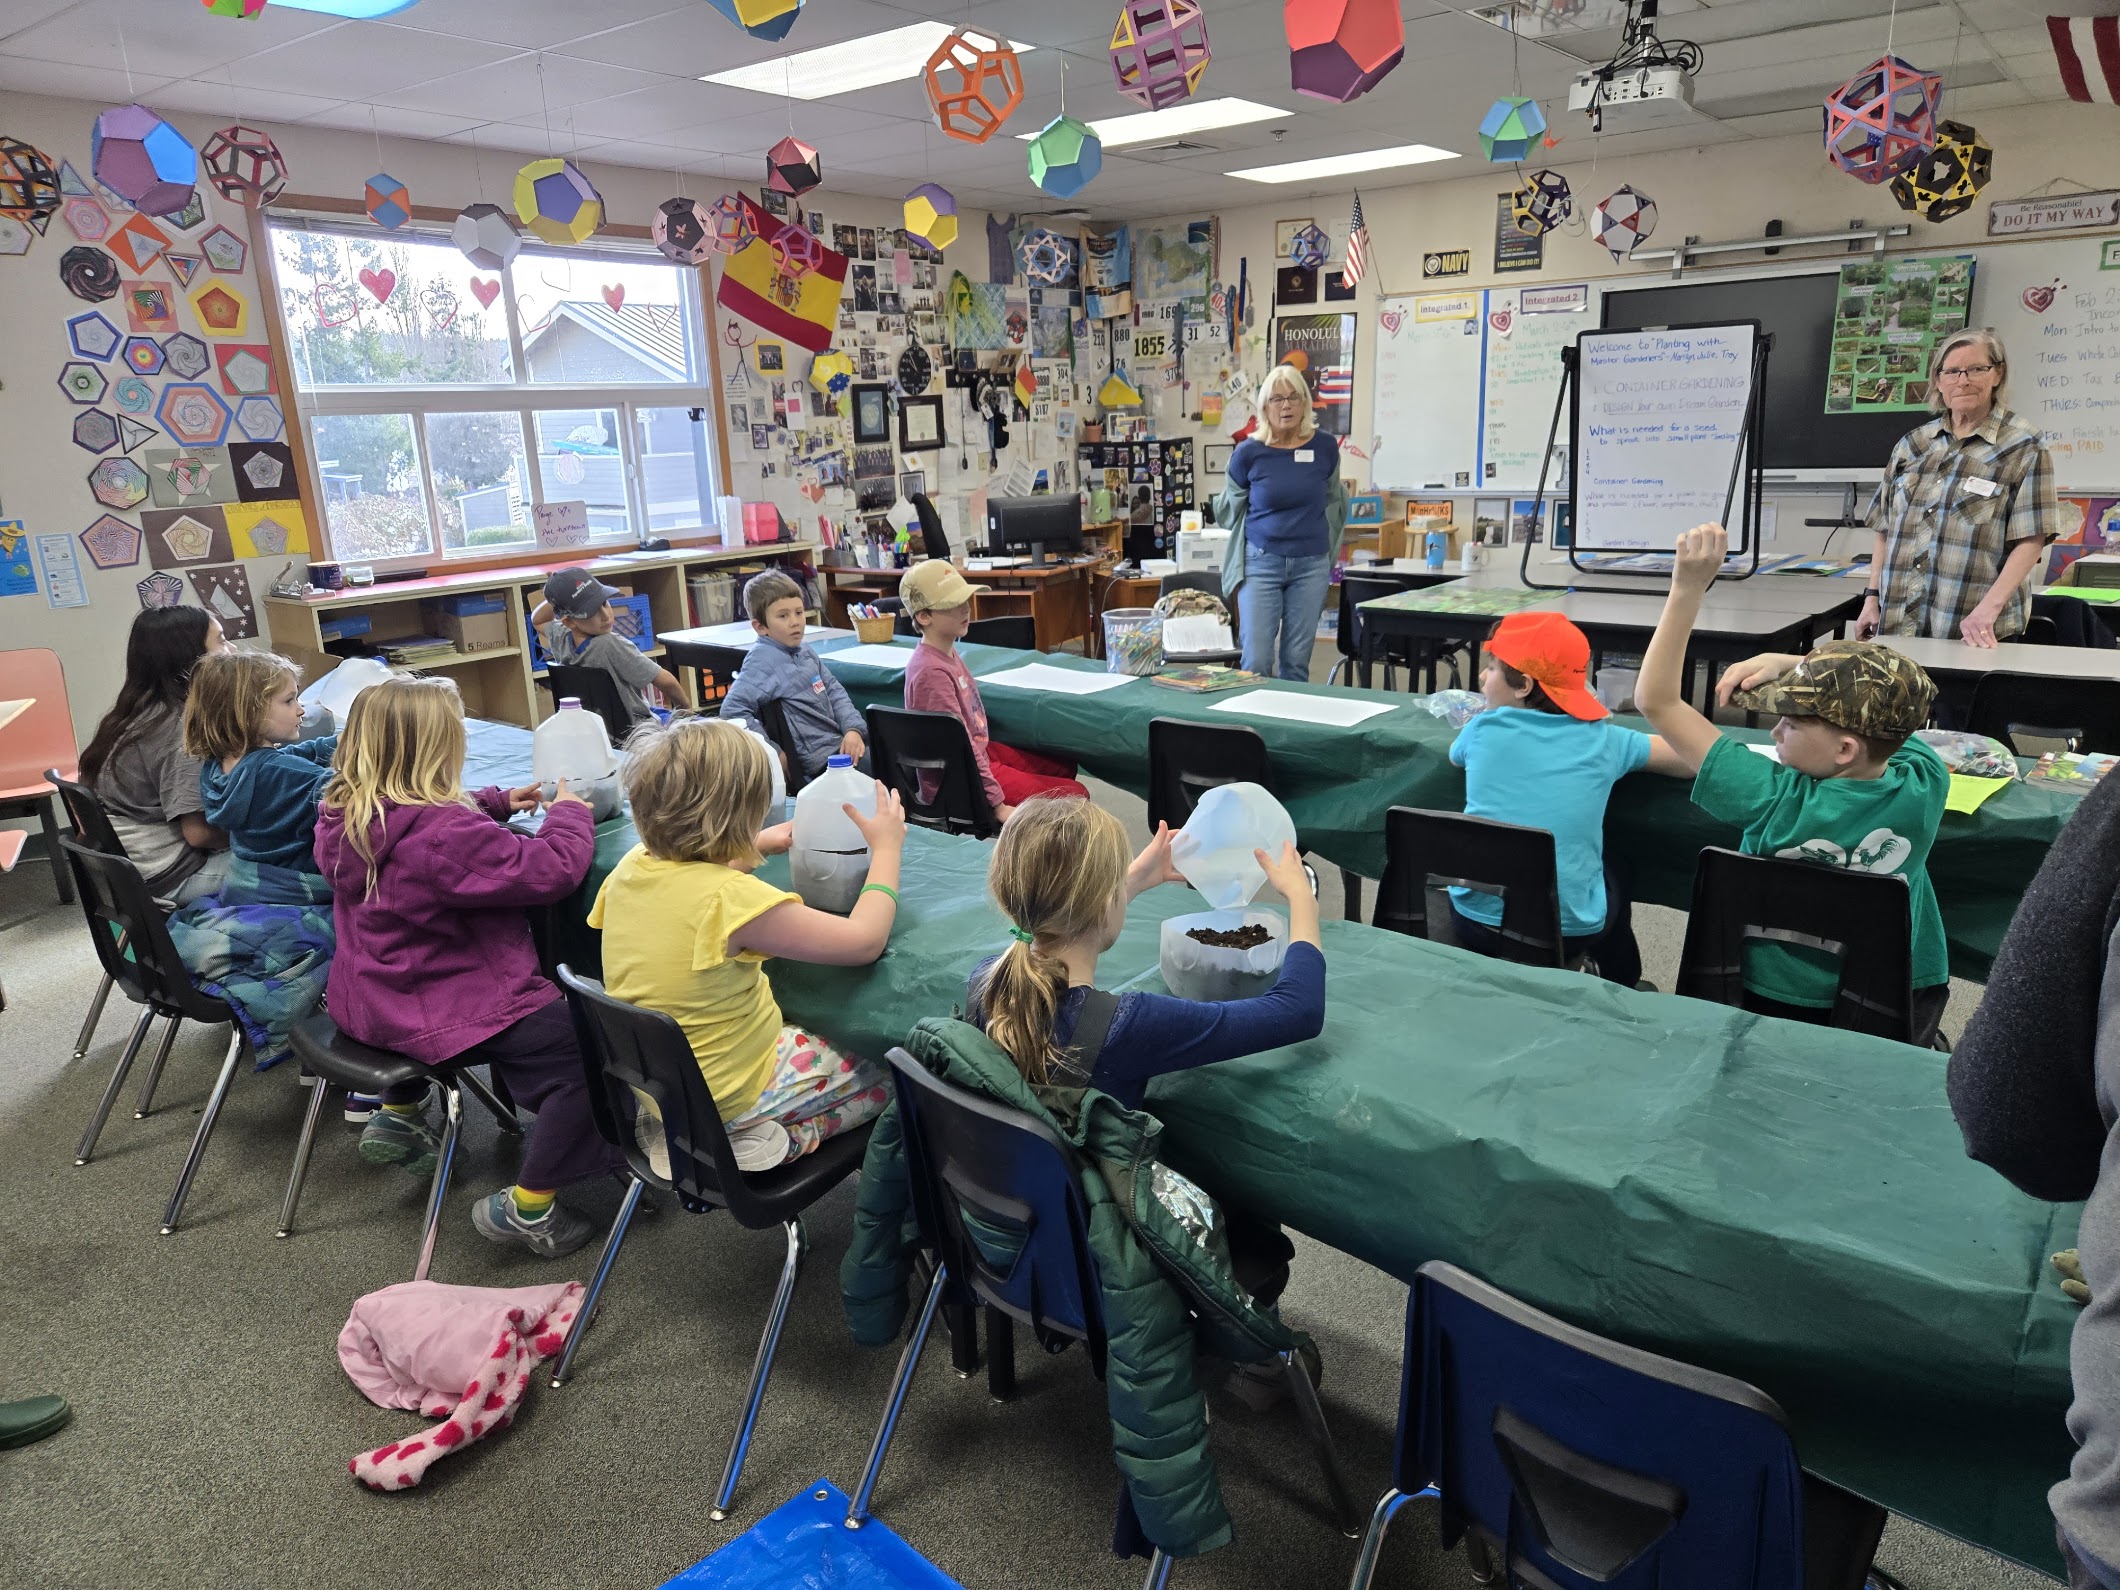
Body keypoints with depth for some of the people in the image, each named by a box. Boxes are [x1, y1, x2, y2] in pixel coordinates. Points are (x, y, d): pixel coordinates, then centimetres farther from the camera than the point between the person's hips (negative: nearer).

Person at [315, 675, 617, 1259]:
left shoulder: (344, 816, -1)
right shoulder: (443, 833, -29)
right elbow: (551, 868, -27)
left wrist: (496, 803, 11)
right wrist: (571, 814, -9)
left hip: (368, 1001, 10)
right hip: (445, 1010, -10)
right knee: (588, 1058, -11)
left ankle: (398, 1117, 42)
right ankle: (527, 1206, -4)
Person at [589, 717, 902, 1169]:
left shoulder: (634, 865, -10)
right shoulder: (731, 898, -32)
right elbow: (865, 941, -24)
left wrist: (758, 845, 14)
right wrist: (887, 848, -11)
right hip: (723, 1097, -8)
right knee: (888, 1073, 7)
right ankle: (762, 1141, 2)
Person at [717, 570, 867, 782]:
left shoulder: (804, 652, 13)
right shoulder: (763, 661, -13)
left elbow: (835, 693, 17)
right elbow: (733, 710, -23)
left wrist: (853, 729, -2)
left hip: (844, 742, 9)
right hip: (821, 756, -9)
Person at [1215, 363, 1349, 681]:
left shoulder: (1325, 447, 1)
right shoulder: (1248, 452, -5)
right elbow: (1229, 512, 9)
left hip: (1311, 564, 2)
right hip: (1261, 563, -2)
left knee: (1296, 662, 6)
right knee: (1256, 662, -6)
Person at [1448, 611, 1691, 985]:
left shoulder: (1484, 730, -1)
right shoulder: (1603, 740, -1)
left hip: (1478, 919, 0)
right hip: (1569, 931, 0)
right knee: (1611, 870, 34)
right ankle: (1622, 989, 48)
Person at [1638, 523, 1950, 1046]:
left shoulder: (1776, 801, -30)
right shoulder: (1925, 787, -19)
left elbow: (1656, 701, -26)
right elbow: (1887, 693, 1)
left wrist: (1688, 587, -30)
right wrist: (1788, 664, -14)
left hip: (1776, 1004, -3)